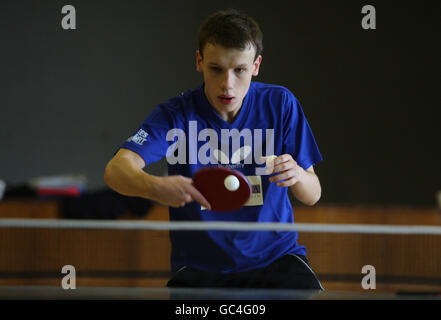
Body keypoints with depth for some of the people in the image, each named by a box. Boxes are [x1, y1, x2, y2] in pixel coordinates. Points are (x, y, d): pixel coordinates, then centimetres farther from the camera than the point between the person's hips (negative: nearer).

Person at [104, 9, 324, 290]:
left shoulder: (281, 104, -2)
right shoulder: (176, 115, -8)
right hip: (199, 266, -1)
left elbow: (313, 195, 1)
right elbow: (116, 170, -23)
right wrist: (156, 187, -46)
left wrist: (296, 175, -24)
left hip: (275, 256, 1)